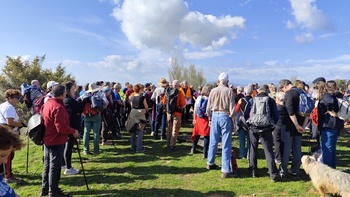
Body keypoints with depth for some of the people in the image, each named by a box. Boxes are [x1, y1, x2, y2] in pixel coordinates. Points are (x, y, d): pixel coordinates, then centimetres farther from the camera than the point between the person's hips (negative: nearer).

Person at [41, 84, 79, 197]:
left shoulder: (48, 103, 7)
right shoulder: (58, 107, -24)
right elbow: (61, 127, -26)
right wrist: (73, 131, -12)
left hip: (48, 140, 10)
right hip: (56, 141, -10)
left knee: (47, 165, 19)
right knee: (55, 166, 2)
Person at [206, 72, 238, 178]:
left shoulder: (213, 91, 0)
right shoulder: (229, 91, -9)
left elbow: (208, 107, 5)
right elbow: (232, 108, -8)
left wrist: (210, 118, 16)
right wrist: (233, 121, 2)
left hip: (214, 116, 4)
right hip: (225, 116, -4)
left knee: (213, 141, 17)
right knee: (226, 144, 1)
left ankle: (210, 163, 33)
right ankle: (226, 170, 4)